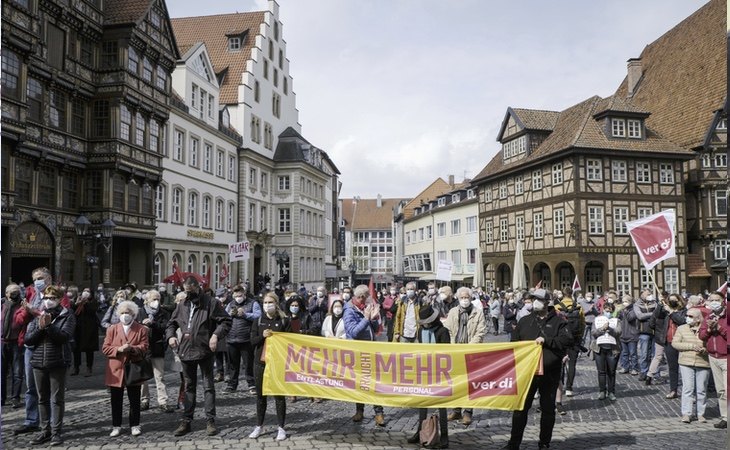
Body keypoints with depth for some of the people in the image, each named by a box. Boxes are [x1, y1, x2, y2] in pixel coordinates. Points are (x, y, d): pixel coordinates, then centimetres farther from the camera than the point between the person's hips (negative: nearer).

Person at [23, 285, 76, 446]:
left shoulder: (67, 315, -2)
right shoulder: (37, 316, 9)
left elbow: (65, 336, -15)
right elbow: (27, 340, 2)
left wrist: (49, 325, -22)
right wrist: (40, 328, -13)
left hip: (58, 362, -4)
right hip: (39, 362, 4)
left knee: (57, 399, 1)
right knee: (43, 399, 11)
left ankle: (56, 432, 8)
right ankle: (45, 431, 20)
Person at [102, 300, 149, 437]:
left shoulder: (141, 329, 3)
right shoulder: (112, 329, 6)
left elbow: (144, 347, -5)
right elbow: (105, 348, -1)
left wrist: (132, 348, -23)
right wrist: (119, 349, -17)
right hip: (116, 370, 1)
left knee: (134, 400, 7)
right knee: (116, 401, 8)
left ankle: (135, 425, 18)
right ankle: (116, 426, 19)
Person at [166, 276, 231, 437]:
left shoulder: (211, 303, -6)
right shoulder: (181, 306, 9)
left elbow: (226, 321, -8)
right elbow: (171, 323, 19)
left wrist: (216, 334, -21)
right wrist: (170, 335, 0)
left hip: (205, 351, -5)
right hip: (186, 351, 5)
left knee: (208, 386, 3)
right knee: (189, 386, 14)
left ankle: (210, 420, 10)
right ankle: (186, 420, 21)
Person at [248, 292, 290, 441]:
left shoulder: (284, 321, -1)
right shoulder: (258, 321, 6)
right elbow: (253, 341, 0)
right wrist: (263, 336, -18)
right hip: (260, 361, 3)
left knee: (279, 395, 2)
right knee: (261, 395, 10)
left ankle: (281, 428, 11)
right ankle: (259, 426, 23)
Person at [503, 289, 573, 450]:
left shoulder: (558, 321, 1)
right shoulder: (525, 321, 9)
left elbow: (567, 339, -14)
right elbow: (514, 343, 12)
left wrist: (546, 340, -21)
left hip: (550, 373, -2)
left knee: (548, 408, 9)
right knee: (521, 407, 5)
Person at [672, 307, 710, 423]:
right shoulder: (681, 329, 6)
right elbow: (675, 343, -1)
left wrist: (705, 349, -16)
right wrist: (691, 346, -13)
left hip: (703, 363, 0)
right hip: (686, 363, 0)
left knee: (702, 390, 6)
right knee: (687, 388, -3)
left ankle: (701, 414, 17)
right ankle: (686, 414, 0)